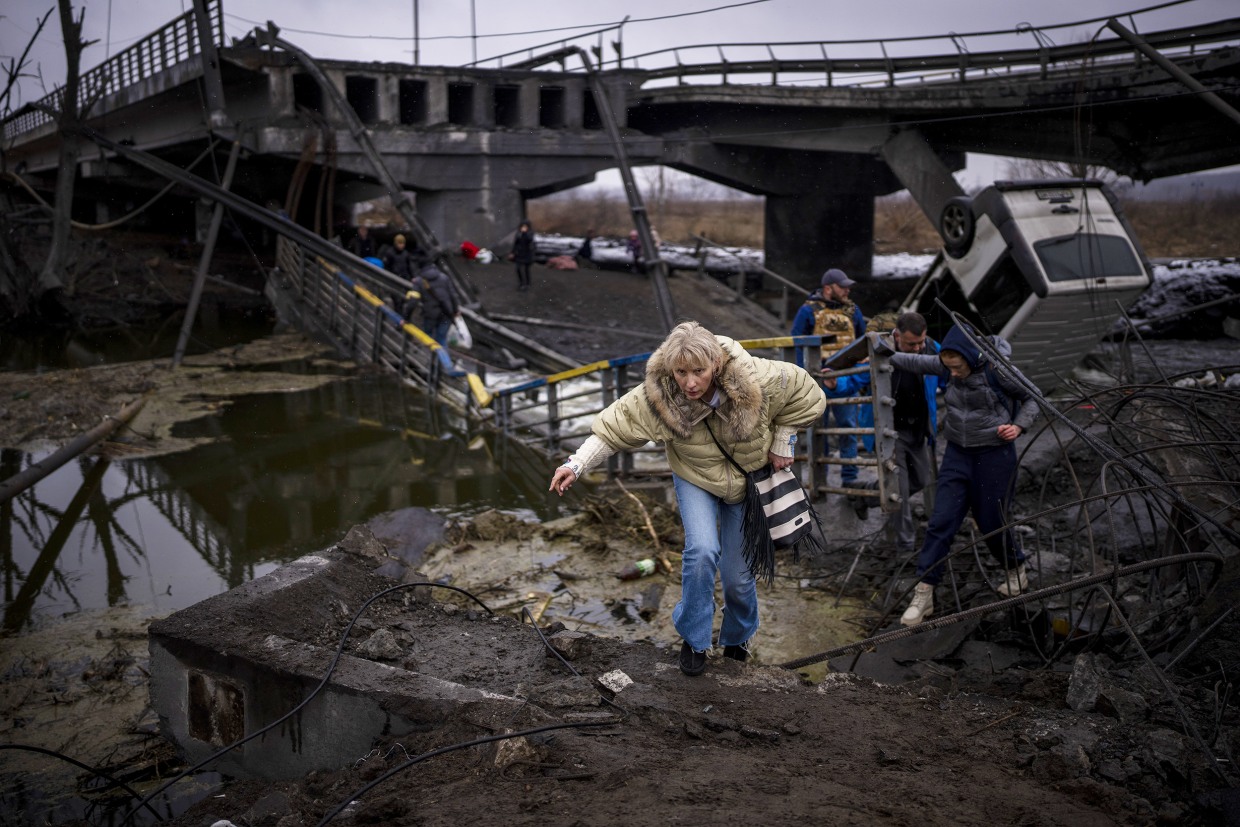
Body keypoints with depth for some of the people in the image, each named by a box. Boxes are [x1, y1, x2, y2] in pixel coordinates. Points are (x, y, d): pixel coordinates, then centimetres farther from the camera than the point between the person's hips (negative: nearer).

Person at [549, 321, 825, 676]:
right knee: (702, 551, -25)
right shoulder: (656, 397, -31)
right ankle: (694, 640, -2)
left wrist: (782, 443, -11)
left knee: (738, 574, 5)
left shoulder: (755, 380, -33)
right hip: (695, 480, 0)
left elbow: (807, 395, -16)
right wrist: (576, 464, -36)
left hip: (748, 480, 1)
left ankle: (737, 637, 38)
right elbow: (614, 426, -25)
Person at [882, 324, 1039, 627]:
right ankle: (923, 595, -2)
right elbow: (916, 361, 12)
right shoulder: (947, 366, -3)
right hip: (957, 454, 4)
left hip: (994, 455, -4)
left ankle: (1016, 571, 37)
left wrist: (1019, 426, -17)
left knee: (991, 522, 5)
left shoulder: (998, 370, -16)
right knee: (941, 522, -3)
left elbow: (1031, 398, -3)